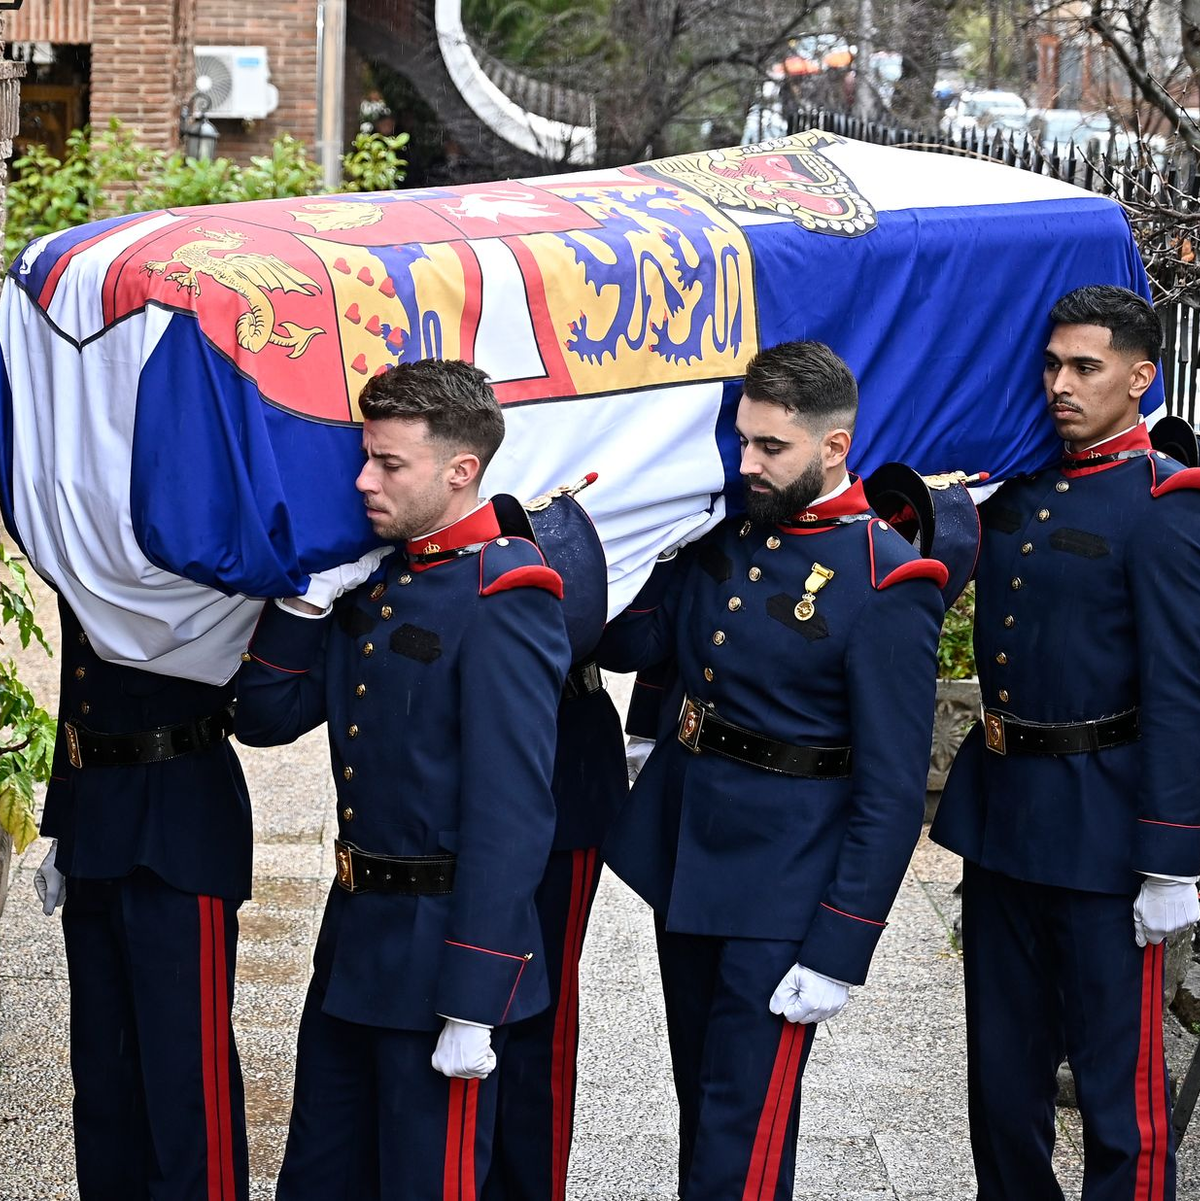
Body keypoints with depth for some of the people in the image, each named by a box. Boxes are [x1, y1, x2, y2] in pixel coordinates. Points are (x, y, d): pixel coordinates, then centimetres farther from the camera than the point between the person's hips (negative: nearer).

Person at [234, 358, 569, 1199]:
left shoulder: (501, 604, -19)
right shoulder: (376, 578, 8)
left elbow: (511, 815, -22)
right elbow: (266, 718, 11)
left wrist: (473, 1008, -23)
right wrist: (305, 599, -4)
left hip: (440, 947, -8)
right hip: (355, 939, 9)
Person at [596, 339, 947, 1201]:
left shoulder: (886, 584, -17)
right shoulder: (726, 529, 4)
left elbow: (891, 790, -17)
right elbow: (629, 642, 5)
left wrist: (839, 950, -18)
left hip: (781, 887, -7)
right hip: (681, 851, 7)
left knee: (742, 1129, -2)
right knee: (699, 1100, 20)